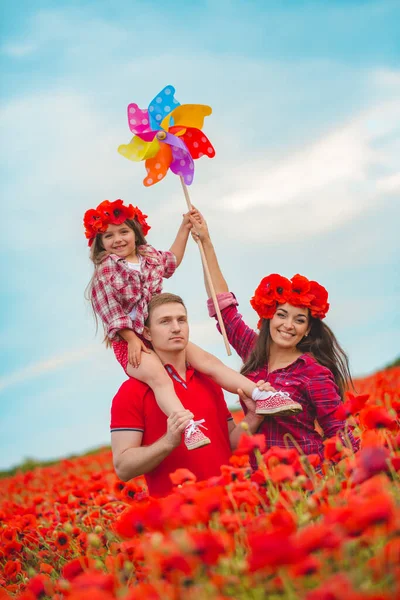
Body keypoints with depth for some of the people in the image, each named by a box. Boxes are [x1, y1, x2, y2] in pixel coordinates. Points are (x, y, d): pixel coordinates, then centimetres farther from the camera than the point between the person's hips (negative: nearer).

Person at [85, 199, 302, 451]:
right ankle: (188, 428, -56)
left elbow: (172, 260, 34)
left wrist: (185, 228, 35)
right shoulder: (105, 272, -5)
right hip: (130, 342, -6)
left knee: (208, 361, -9)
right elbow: (111, 311, -9)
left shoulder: (149, 257, 12)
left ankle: (262, 397, -17)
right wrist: (132, 340, -16)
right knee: (157, 375, -35)